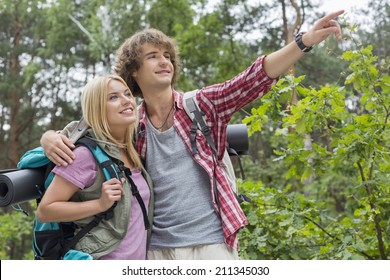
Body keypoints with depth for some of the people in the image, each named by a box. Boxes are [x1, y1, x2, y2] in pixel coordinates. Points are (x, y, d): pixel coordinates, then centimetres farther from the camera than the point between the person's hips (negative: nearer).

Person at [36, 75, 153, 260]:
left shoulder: (131, 152, 6)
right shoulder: (87, 154, -15)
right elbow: (44, 211, -15)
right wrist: (100, 204, -22)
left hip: (137, 258, 7)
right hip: (101, 259, -7)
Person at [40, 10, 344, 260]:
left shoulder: (201, 105, 1)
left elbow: (253, 80, -10)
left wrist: (304, 41, -23)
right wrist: (52, 138, -12)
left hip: (211, 243, -1)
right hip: (157, 250, 2)